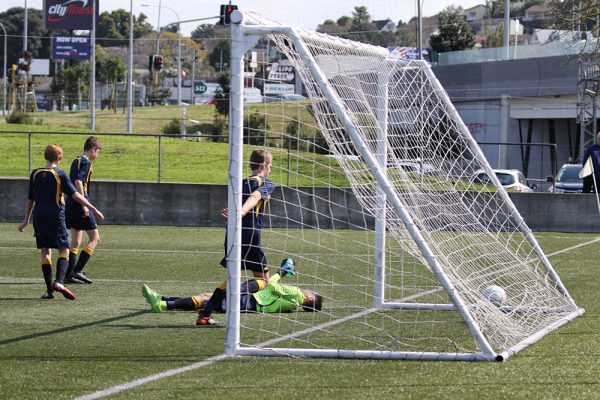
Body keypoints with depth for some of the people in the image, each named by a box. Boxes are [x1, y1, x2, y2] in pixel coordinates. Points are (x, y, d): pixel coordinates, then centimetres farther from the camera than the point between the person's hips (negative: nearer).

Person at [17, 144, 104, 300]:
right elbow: (75, 195, -12)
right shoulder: (60, 175, -6)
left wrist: (26, 220, 24)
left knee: (45, 251, 8)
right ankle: (59, 281, -22)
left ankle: (49, 289, 3)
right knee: (64, 250, 1)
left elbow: (30, 199, 13)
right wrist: (94, 210, -11)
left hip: (39, 217, 4)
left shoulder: (35, 174, 6)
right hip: (56, 217, -4)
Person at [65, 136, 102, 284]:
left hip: (70, 205, 9)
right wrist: (84, 205, -23)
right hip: (79, 204, -9)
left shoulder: (76, 161, 17)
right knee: (94, 238, -2)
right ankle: (77, 270, -11)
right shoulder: (86, 162, -10)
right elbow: (78, 182, -21)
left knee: (76, 240, 12)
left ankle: (70, 274, 8)